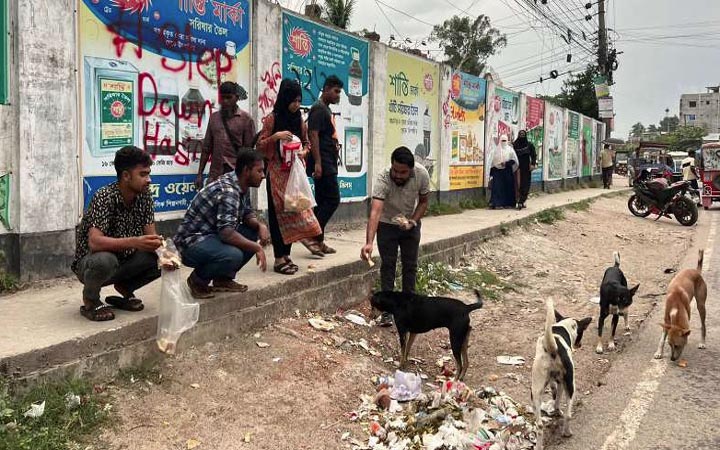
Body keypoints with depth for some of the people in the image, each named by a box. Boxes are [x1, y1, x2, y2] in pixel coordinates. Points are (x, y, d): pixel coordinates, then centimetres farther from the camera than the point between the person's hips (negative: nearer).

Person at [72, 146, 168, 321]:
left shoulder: (144, 196, -6)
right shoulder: (104, 197, -25)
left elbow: (151, 235, -5)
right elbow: (94, 242, -36)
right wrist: (134, 242, -48)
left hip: (123, 262, 6)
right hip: (89, 262, -5)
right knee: (105, 260, -39)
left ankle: (125, 288, 10)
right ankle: (90, 300, -7)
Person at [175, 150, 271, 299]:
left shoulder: (242, 187, 4)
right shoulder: (227, 191, -25)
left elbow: (247, 214, 15)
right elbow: (226, 233, -34)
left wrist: (260, 225, -8)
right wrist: (257, 248, -25)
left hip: (212, 236, 10)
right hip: (192, 242, -10)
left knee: (254, 231, 3)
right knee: (233, 255, -35)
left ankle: (223, 278, 9)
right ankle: (198, 279, -4)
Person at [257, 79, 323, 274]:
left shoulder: (299, 119, 9)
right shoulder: (272, 119, -6)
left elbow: (306, 143, 18)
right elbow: (260, 145, -6)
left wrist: (303, 151, -3)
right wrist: (275, 136, -21)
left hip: (295, 171, 5)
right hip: (277, 172, -5)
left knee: (294, 210, 5)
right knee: (278, 212, -3)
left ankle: (286, 254, 14)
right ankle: (279, 258, 0)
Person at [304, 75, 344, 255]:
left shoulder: (326, 109, 20)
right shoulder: (319, 108, -10)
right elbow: (313, 135, -18)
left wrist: (335, 146, 13)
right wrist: (317, 163, -23)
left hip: (328, 164, 10)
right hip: (323, 164, -10)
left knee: (323, 201, 9)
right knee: (333, 200, -10)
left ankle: (318, 240, 13)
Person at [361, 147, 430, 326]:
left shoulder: (422, 175, -24)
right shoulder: (383, 179, -33)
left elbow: (423, 202, -6)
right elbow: (375, 212, -43)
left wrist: (412, 221, -21)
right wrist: (369, 243, -54)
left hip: (410, 224, 3)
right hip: (387, 225, -2)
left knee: (410, 265, 6)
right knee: (387, 266, -3)